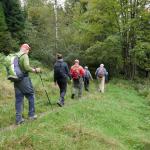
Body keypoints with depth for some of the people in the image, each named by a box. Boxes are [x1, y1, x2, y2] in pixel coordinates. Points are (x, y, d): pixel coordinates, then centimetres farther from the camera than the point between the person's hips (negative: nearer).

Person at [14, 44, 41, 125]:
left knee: (18, 99, 8)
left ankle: (18, 119, 8)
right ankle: (31, 115, 15)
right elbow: (27, 67, -20)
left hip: (16, 80, 7)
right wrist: (35, 70, -7)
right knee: (31, 96, 9)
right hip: (24, 79, -7)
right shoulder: (24, 55, -9)